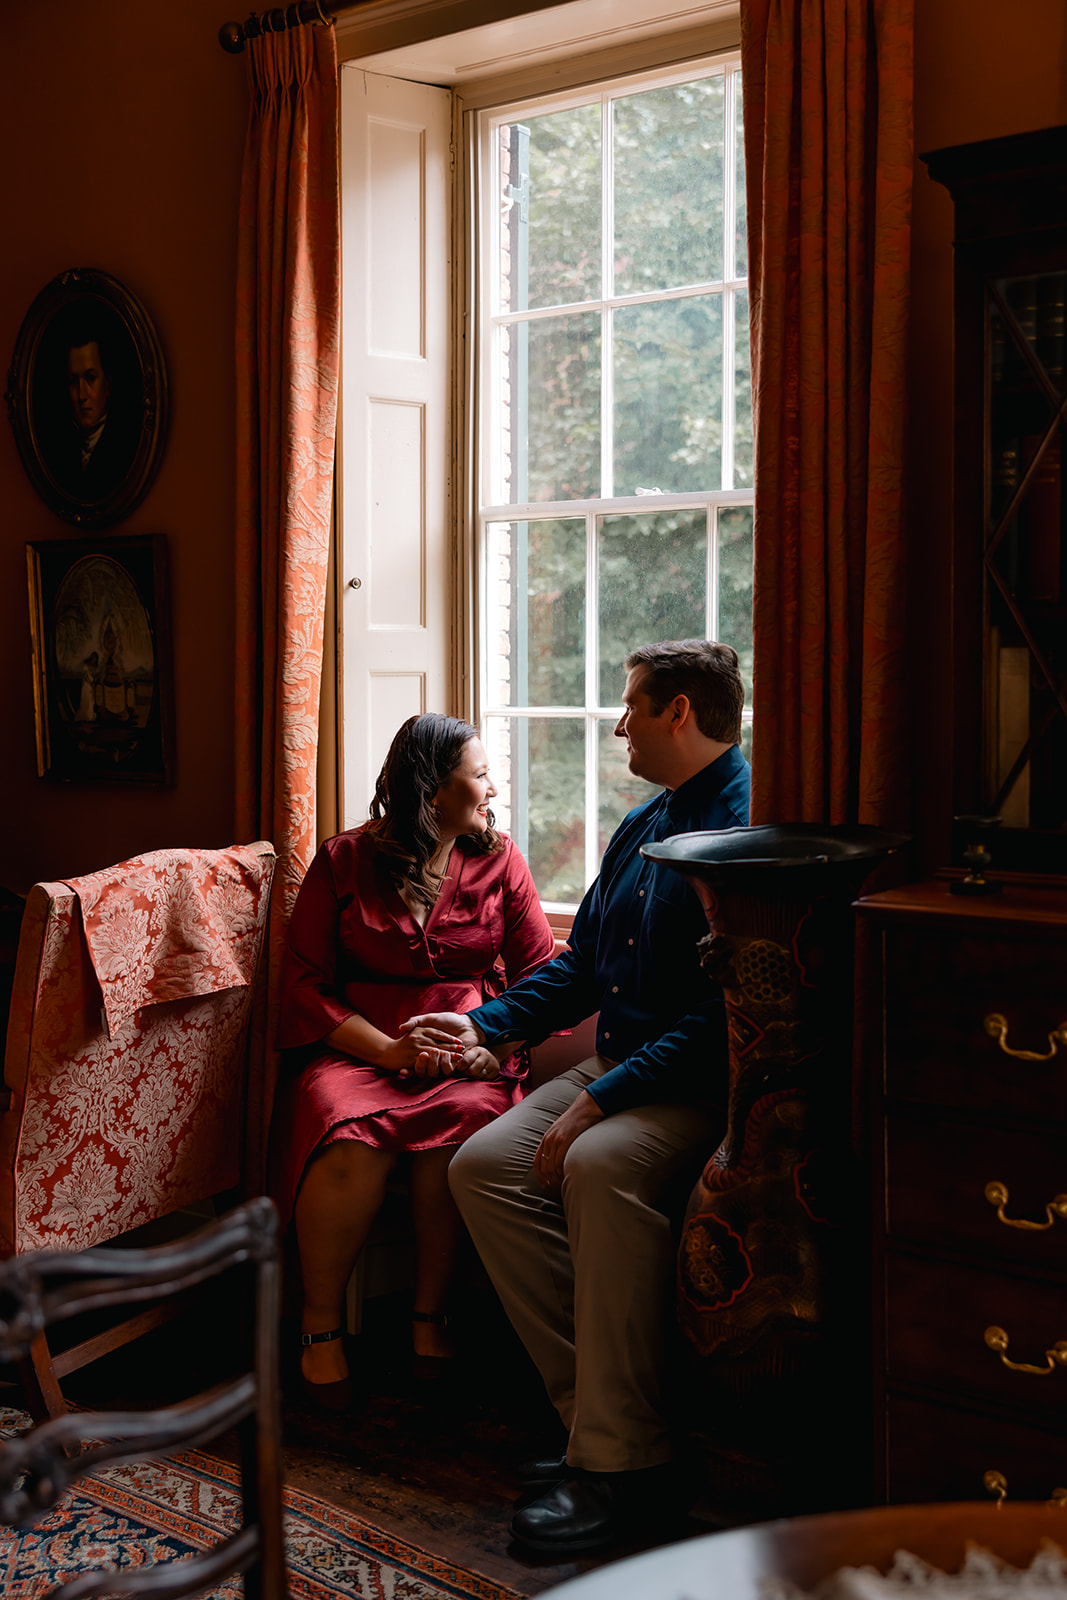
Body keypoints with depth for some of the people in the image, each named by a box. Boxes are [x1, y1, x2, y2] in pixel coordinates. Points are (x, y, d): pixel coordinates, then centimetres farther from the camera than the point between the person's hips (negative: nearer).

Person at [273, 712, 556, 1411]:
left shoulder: (499, 861, 11)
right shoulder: (344, 861, 5)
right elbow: (304, 984, 1)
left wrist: (491, 1042, -13)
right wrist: (387, 1049, -14)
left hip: (469, 1049, 1)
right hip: (356, 1047, -1)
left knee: (461, 1120, -34)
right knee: (351, 1137, -33)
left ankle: (431, 1315, -16)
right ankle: (320, 1326, -13)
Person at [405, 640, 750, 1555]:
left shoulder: (745, 828, -14)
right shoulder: (643, 826, 17)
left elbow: (722, 1017, -23)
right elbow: (583, 964, 27)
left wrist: (602, 1101, -25)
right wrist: (487, 1024, 18)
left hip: (703, 1087, -9)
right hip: (617, 1069, 9)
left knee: (601, 1166, -35)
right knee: (484, 1164, -10)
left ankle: (628, 1464, -26)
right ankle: (591, 1411, -6)